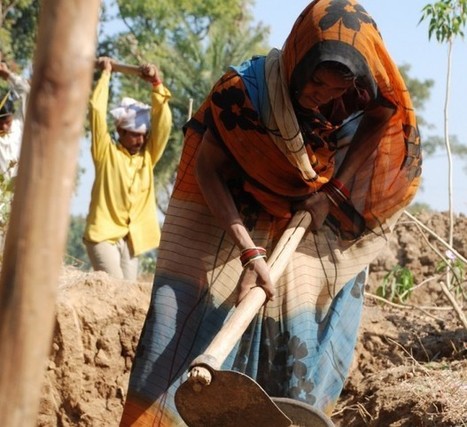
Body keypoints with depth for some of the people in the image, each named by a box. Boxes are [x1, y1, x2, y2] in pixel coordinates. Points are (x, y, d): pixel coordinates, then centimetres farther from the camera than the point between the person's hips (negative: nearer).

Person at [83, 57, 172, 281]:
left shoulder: (148, 155, 11)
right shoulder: (106, 152, 1)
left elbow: (163, 122, 2)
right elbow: (97, 110, -6)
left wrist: (157, 85, -8)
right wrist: (106, 74, 0)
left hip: (132, 237, 5)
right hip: (104, 234, -5)